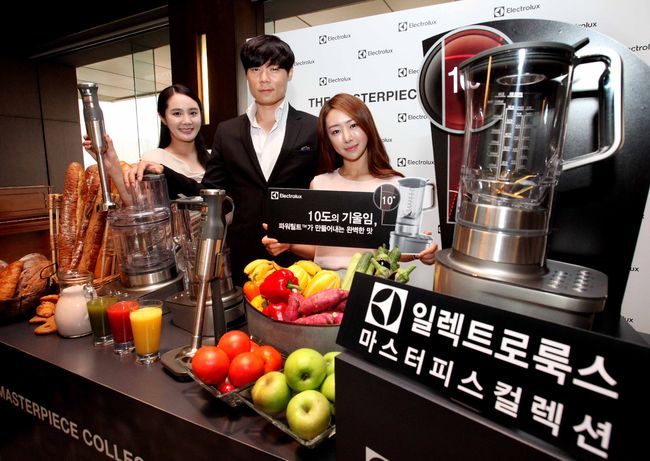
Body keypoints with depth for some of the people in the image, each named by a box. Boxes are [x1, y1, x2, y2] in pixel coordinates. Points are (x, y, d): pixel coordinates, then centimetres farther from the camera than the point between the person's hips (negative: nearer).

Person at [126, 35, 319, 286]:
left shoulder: (314, 129, 0)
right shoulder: (227, 132, 9)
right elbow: (210, 192, 7)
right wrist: (163, 173, -8)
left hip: (297, 256, -2)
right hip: (242, 258, 3)